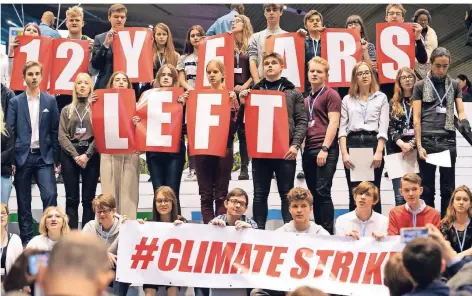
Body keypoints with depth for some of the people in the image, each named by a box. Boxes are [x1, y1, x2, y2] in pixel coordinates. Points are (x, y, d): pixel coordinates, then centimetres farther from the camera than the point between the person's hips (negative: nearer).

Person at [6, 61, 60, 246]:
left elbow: (55, 131, 5)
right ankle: (26, 240, 12)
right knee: (23, 201, 5)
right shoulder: (15, 102, 3)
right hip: (22, 157, 0)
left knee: (50, 195, -13)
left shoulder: (50, 101, 6)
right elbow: (9, 131, 0)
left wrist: (57, 158, 1)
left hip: (44, 157, 0)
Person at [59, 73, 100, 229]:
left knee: (88, 198, 0)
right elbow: (62, 136, 3)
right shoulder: (67, 110, 12)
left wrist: (87, 155, -13)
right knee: (72, 198, 1)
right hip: (70, 155, 1)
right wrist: (75, 155, -10)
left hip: (91, 155, -1)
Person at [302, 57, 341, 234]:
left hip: (325, 150, -7)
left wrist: (324, 149, -16)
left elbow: (333, 122, -9)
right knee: (314, 193, 8)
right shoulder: (306, 99, 19)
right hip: (308, 150, 7)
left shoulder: (330, 95, -1)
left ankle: (328, 232, -9)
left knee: (322, 191, -12)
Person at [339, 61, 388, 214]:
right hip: (352, 144, 1)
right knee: (354, 193, 1)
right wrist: (344, 153, -8)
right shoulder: (347, 100, 13)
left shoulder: (381, 98, 10)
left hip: (373, 144, -1)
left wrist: (379, 152, -11)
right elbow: (343, 128, 6)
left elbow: (383, 127, 1)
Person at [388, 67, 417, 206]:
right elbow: (390, 128, 6)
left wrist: (412, 144, -12)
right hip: (397, 150, 1)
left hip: (417, 150, -1)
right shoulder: (393, 103, 14)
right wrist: (402, 144, -11)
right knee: (400, 196, -4)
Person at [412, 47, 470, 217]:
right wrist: (419, 145, -6)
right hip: (427, 140, -2)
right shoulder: (420, 86, 4)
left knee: (448, 188, 4)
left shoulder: (454, 85, 11)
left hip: (448, 140, 2)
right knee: (427, 187, 3)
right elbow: (416, 118, 1)